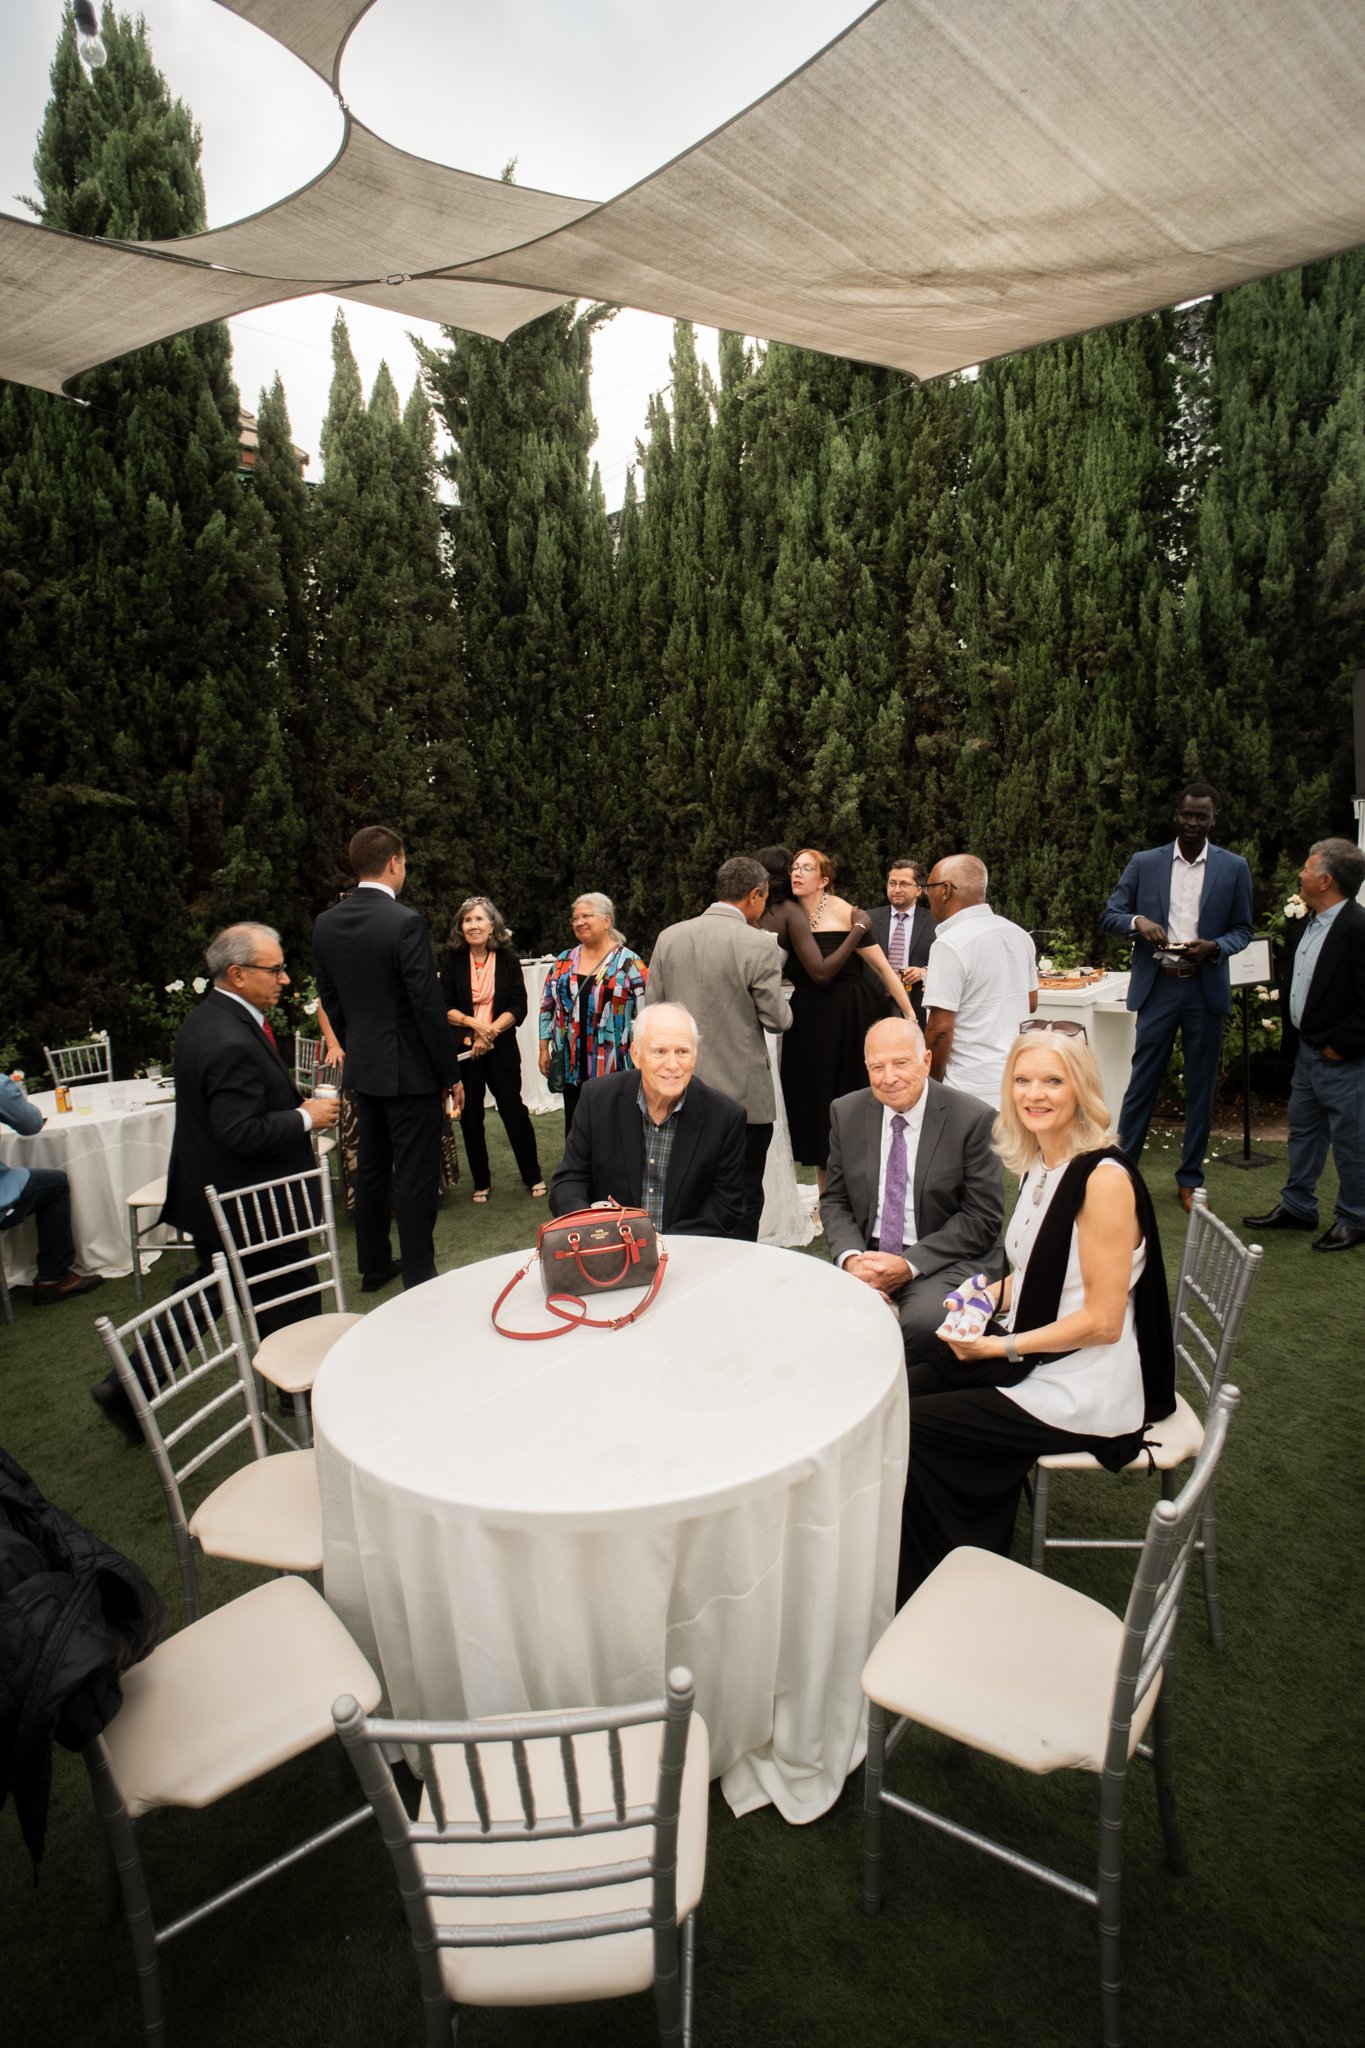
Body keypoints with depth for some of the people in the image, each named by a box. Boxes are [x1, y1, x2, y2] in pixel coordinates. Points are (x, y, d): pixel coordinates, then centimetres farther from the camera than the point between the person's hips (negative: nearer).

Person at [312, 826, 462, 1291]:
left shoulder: (326, 924, 3)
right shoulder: (404, 922, -18)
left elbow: (329, 1000, 11)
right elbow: (428, 1005, -18)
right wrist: (451, 1073, -10)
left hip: (363, 1067, 7)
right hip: (410, 1069, -7)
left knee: (370, 1167, 18)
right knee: (415, 1175, 2)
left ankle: (373, 1265, 31)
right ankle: (419, 1277, 11)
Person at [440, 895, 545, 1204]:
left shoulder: (507, 960, 1)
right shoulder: (452, 961, 2)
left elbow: (518, 1007, -4)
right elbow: (444, 1008, -1)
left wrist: (490, 1031, -14)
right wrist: (473, 1023, -16)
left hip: (501, 1048, -1)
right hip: (463, 1048, 1)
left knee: (514, 1110, -1)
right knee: (470, 1115, 7)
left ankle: (532, 1177, 14)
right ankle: (480, 1183, 21)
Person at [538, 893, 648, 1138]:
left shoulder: (629, 962, -4)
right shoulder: (563, 962, 10)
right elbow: (547, 1007, 14)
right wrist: (544, 1049, 9)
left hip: (615, 1066, -4)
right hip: (573, 1065, 4)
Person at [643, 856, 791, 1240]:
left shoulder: (669, 937, 0)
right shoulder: (758, 945, -14)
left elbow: (652, 1011, 4)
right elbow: (777, 1019, -8)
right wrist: (782, 1002, 12)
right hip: (743, 1094, -4)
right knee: (743, 1198, 8)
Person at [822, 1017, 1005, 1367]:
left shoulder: (971, 1119, -8)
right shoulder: (847, 1113, 4)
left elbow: (983, 1218, -8)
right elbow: (835, 1200, 9)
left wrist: (909, 1265, -16)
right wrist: (851, 1258, -12)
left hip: (947, 1262, -3)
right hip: (867, 1256, 3)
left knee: (923, 1321, -33)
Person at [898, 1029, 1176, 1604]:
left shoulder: (1105, 1177, -22)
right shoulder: (1039, 1164, 4)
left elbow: (1102, 1320, -22)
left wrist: (999, 1347, -19)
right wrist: (987, 1297, -3)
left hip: (1084, 1390, -8)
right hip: (1035, 1358, 8)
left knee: (912, 1425, -9)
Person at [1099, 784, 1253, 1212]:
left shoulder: (1234, 867, 5)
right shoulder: (1144, 863, 4)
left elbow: (1242, 929, 8)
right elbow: (1109, 916, 4)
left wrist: (1214, 947, -13)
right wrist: (1138, 922, -17)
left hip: (1206, 988, 1)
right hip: (1157, 986, -1)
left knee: (1201, 1085, 8)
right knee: (1142, 1080, 1)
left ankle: (1190, 1179, 20)